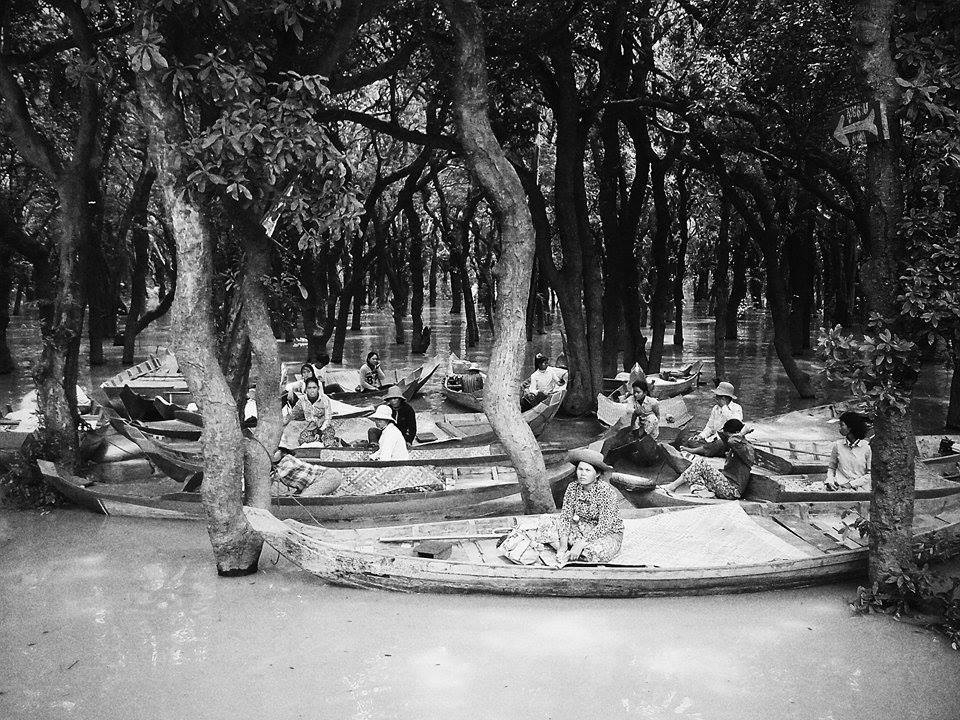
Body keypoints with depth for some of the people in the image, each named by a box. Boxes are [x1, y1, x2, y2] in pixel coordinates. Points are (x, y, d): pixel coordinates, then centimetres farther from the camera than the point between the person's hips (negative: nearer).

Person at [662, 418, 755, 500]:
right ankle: (702, 489, -17)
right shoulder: (735, 447, 15)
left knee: (700, 463, -17)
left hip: (732, 490, -10)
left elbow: (732, 441, -36)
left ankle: (673, 486, -11)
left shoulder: (747, 448, -13)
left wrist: (742, 433, -17)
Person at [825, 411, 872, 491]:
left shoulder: (866, 447, 0)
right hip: (840, 487, 3)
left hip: (859, 488, -3)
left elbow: (869, 474, 1)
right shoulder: (837, 445, 8)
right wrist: (830, 481, -2)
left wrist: (851, 484, -9)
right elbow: (831, 468, 17)